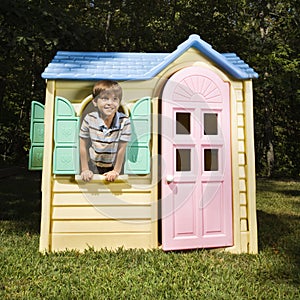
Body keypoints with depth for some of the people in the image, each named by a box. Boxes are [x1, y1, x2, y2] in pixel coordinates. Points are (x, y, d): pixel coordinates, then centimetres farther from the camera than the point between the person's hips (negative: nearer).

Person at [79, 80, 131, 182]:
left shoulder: (124, 121, -24)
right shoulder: (89, 119, -20)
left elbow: (122, 148, -17)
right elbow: (83, 145, -11)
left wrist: (116, 171, -11)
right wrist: (85, 169, -7)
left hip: (114, 164, -1)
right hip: (94, 164, 1)